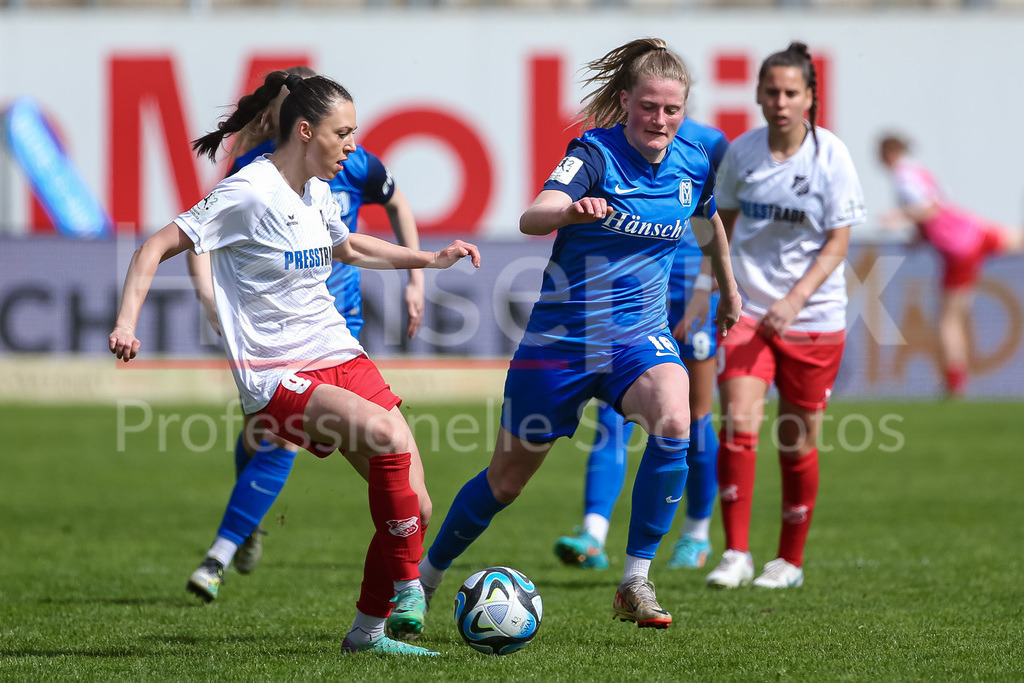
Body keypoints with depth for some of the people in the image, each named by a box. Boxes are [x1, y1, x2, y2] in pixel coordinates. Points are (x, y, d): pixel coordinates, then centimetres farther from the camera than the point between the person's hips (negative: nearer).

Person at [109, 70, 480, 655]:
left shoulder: (318, 193, 11)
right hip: (276, 377, -8)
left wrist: (431, 259, 27)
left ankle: (368, 631, 9)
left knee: (412, 506, -4)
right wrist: (127, 324, -24)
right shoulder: (249, 194, -13)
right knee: (385, 435, -32)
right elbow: (157, 248, -12)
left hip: (340, 358, 8)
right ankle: (407, 585, -17)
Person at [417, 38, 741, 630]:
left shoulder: (694, 166, -1)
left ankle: (636, 582, -19)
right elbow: (531, 219, -31)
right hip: (563, 333, -3)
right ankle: (425, 578, 33)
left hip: (640, 334, 3)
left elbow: (711, 220, 23)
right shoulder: (596, 153, -15)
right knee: (508, 478, 8)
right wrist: (570, 210, -53)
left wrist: (729, 291, 34)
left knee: (674, 424, -30)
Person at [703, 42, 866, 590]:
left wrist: (795, 300, -20)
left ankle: (790, 560, 21)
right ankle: (736, 555, -12)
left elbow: (838, 241, -9)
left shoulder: (830, 157, -9)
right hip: (748, 309, 2)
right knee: (737, 423, -16)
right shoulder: (740, 153, 0)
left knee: (796, 442, 6)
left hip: (813, 318, -2)